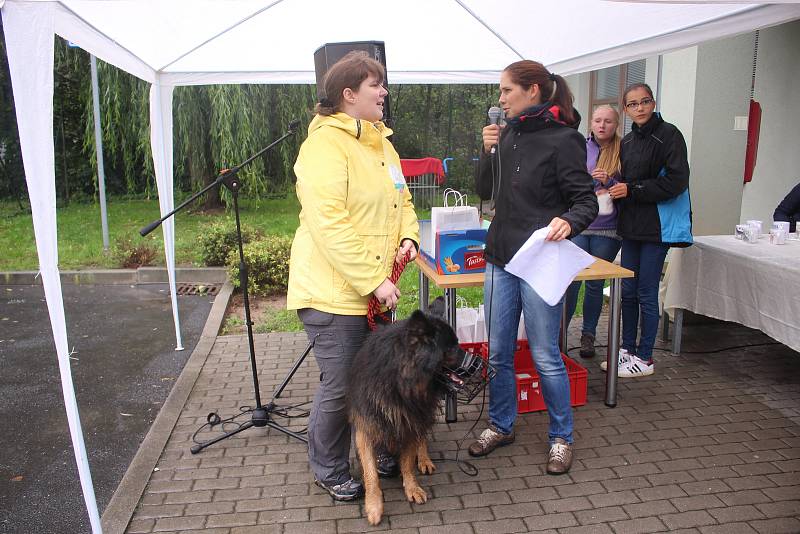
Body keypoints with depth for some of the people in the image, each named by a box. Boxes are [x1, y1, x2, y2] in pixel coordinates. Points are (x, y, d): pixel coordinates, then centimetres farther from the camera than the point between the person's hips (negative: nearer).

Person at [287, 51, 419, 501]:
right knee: (340, 388, 5)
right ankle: (330, 473, 28)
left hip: (375, 290, 8)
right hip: (335, 291, -8)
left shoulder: (381, 142, 13)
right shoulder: (325, 144, -16)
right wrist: (374, 281, -24)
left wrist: (408, 235, -1)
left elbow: (402, 200, 20)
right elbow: (329, 225, -25)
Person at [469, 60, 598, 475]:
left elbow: (586, 200, -10)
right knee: (498, 353, 15)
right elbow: (485, 191, 13)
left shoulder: (562, 139, -10)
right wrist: (488, 151, -3)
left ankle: (561, 437, 24)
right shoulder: (509, 133, 8)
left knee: (546, 357, 4)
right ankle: (501, 425, 33)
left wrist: (569, 221, -32)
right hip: (500, 258, 7)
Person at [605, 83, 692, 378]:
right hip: (632, 225, 7)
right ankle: (628, 350, 23)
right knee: (628, 291, 11)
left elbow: (676, 181, -16)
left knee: (647, 293, -1)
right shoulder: (627, 142, 14)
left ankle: (644, 358, 11)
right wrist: (614, 186, 1)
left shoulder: (668, 135, -8)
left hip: (658, 226, -7)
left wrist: (631, 189, -15)